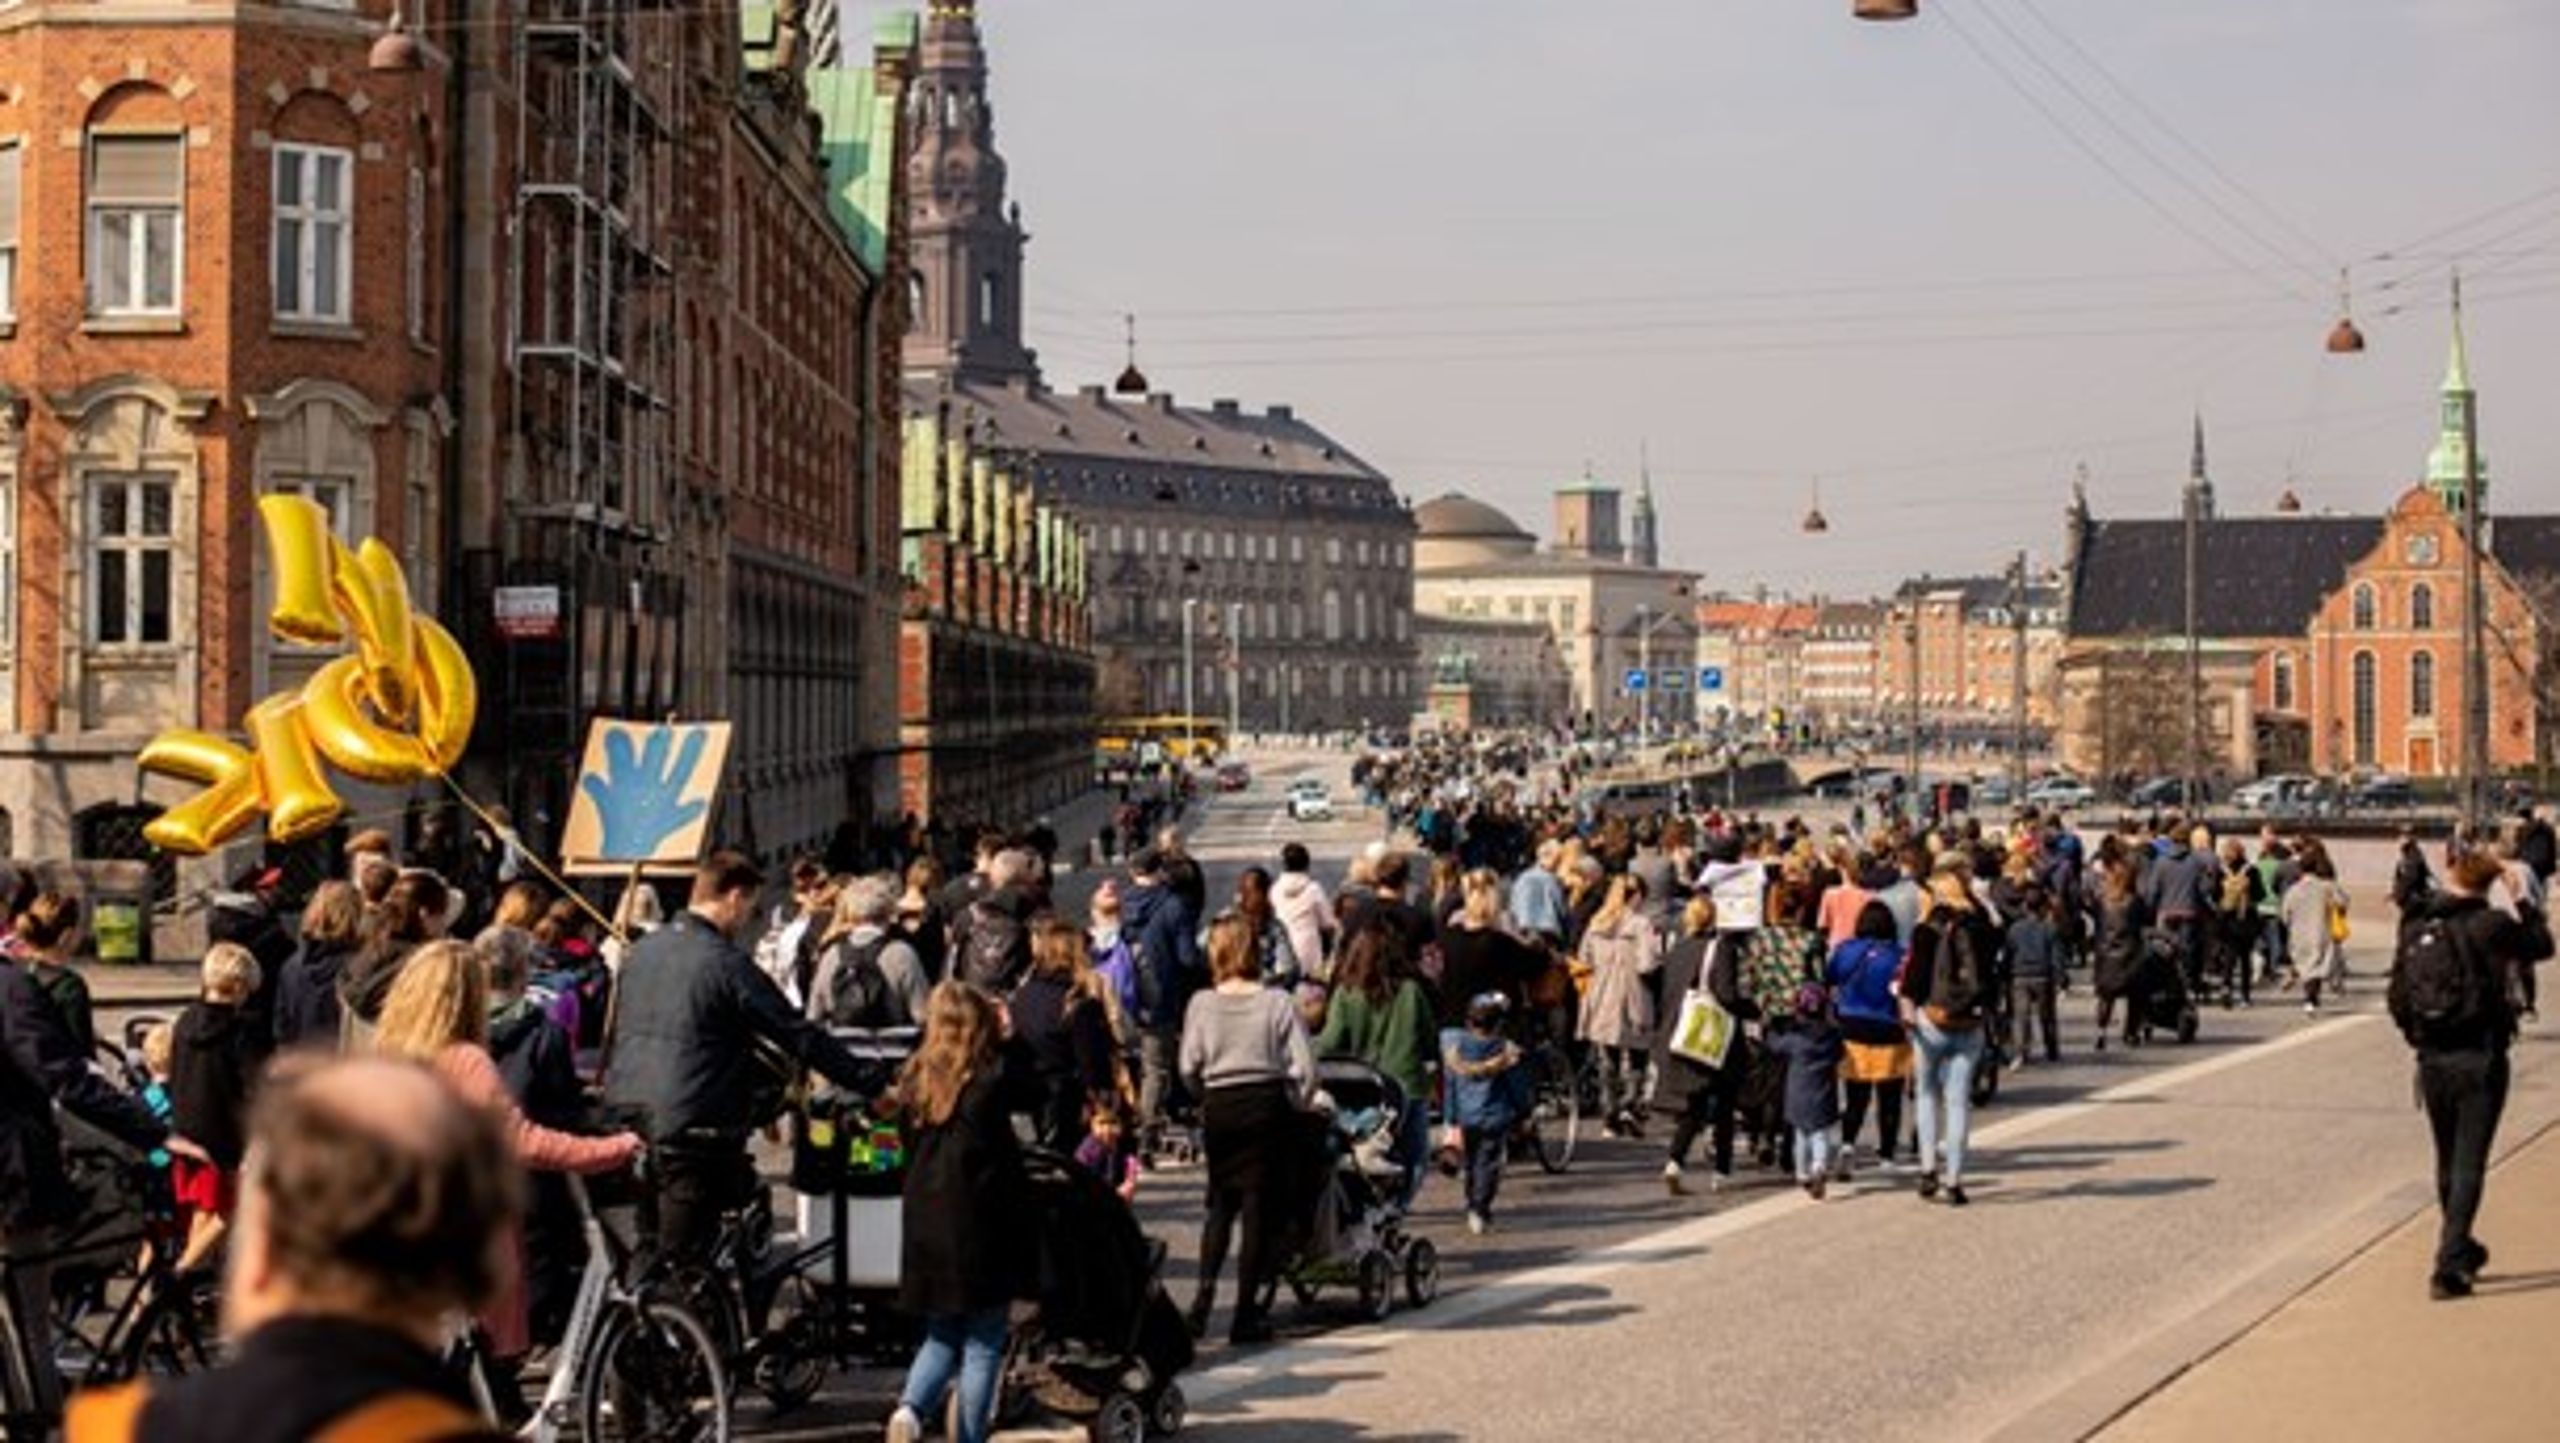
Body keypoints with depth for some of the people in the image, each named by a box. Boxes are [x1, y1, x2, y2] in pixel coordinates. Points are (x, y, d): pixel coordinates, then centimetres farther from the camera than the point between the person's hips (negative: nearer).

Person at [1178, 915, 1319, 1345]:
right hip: (1268, 1106, -2)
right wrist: (1298, 1107, 7)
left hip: (1219, 1110, 2)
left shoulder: (1202, 1005, -3)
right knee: (1260, 1205, 4)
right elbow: (1304, 1068, -9)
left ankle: (1206, 1289, 1)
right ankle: (1246, 1312, 6)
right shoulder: (1276, 1004, -7)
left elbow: (1189, 1069, -2)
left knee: (1221, 1202, 18)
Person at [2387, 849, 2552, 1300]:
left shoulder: (2415, 930, 1)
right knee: (2469, 1164, -1)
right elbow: (2541, 944, 6)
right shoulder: (2492, 925, -11)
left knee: (2448, 1161, 20)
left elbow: (2398, 1000, 4)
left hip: (2432, 1060, 4)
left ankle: (2460, 1250, 36)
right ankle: (2449, 1268, -8)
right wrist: (2522, 901, 17)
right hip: (2481, 1059, -4)